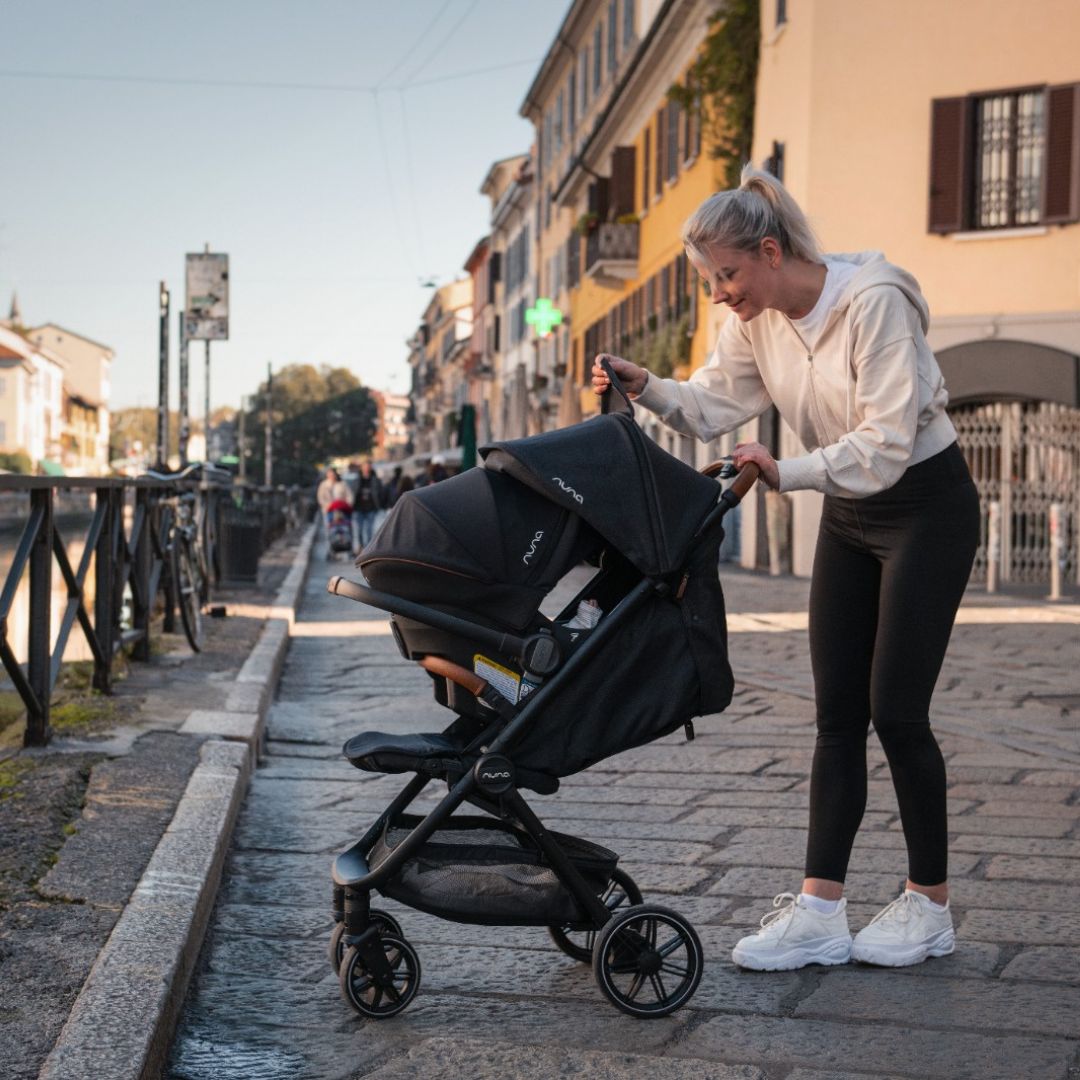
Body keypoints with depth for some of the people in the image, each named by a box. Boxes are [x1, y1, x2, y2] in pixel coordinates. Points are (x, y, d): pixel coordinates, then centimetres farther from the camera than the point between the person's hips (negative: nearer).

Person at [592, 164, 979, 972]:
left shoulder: (873, 301, -25)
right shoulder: (758, 319, -3)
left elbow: (886, 441, -28)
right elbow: (712, 404, 1)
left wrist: (786, 473, -34)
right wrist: (647, 388, -16)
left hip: (927, 505, -7)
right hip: (848, 516, 7)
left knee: (896, 709, -7)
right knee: (839, 713, 1)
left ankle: (931, 905, 9)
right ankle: (820, 910, 2)